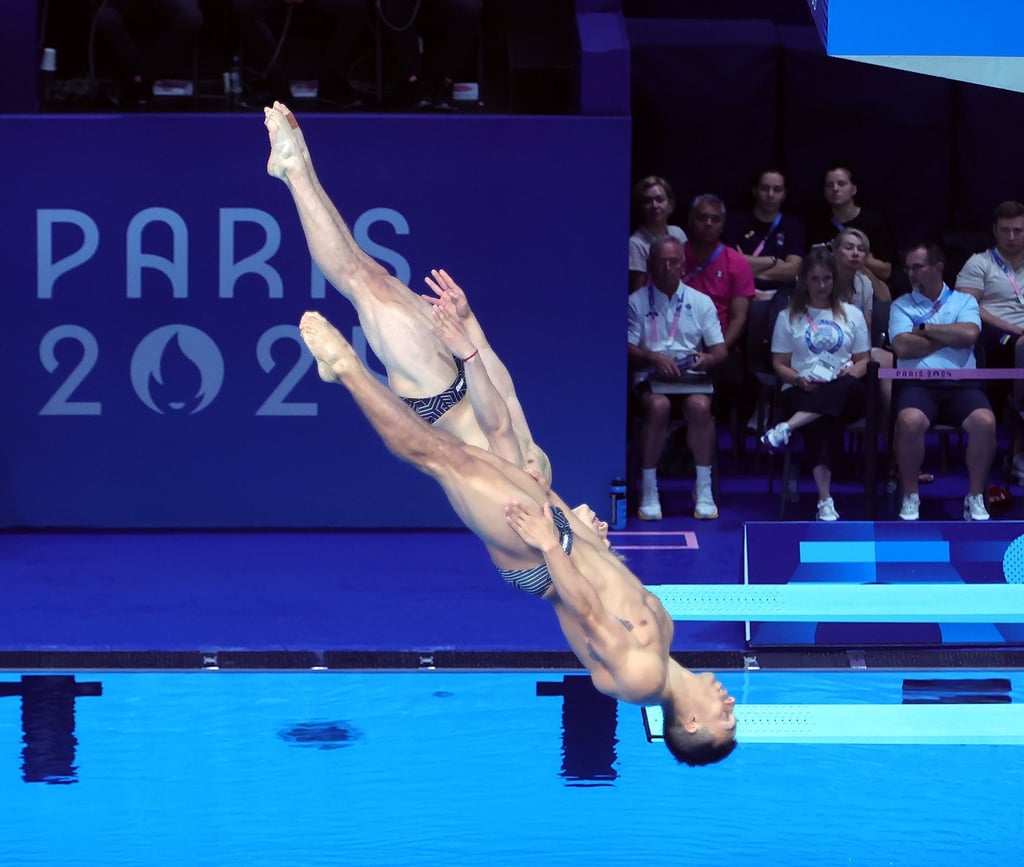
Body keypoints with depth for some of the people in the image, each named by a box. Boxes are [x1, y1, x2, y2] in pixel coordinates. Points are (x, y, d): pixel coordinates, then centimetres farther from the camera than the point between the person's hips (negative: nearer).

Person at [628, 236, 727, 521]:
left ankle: (704, 490, -25)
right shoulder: (637, 302, 8)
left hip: (692, 378, 1)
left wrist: (707, 359, -15)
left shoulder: (701, 302, 14)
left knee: (699, 405, -33)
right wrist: (654, 357, -19)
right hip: (651, 378, -1)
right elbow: (628, 350, 1)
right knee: (658, 405, -35)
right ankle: (649, 492, -28)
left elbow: (720, 350, 10)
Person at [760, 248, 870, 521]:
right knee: (822, 420, -40)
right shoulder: (789, 317, 16)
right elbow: (780, 365, 11)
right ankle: (825, 501, -50)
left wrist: (851, 372, -8)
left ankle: (786, 428, -55)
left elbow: (864, 360, 16)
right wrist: (799, 379, -10)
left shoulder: (852, 315, 20)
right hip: (801, 391, -2)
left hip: (845, 395, 2)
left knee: (847, 386, -40)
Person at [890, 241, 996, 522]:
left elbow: (969, 335, -7)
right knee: (909, 421, -35)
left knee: (984, 422, -30)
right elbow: (902, 347, -4)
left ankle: (975, 497, -13)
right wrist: (949, 337, 0)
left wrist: (924, 329, -1)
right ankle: (910, 496, -15)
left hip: (961, 384, 1)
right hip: (917, 384, -1)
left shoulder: (964, 301, 15)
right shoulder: (901, 306, 14)